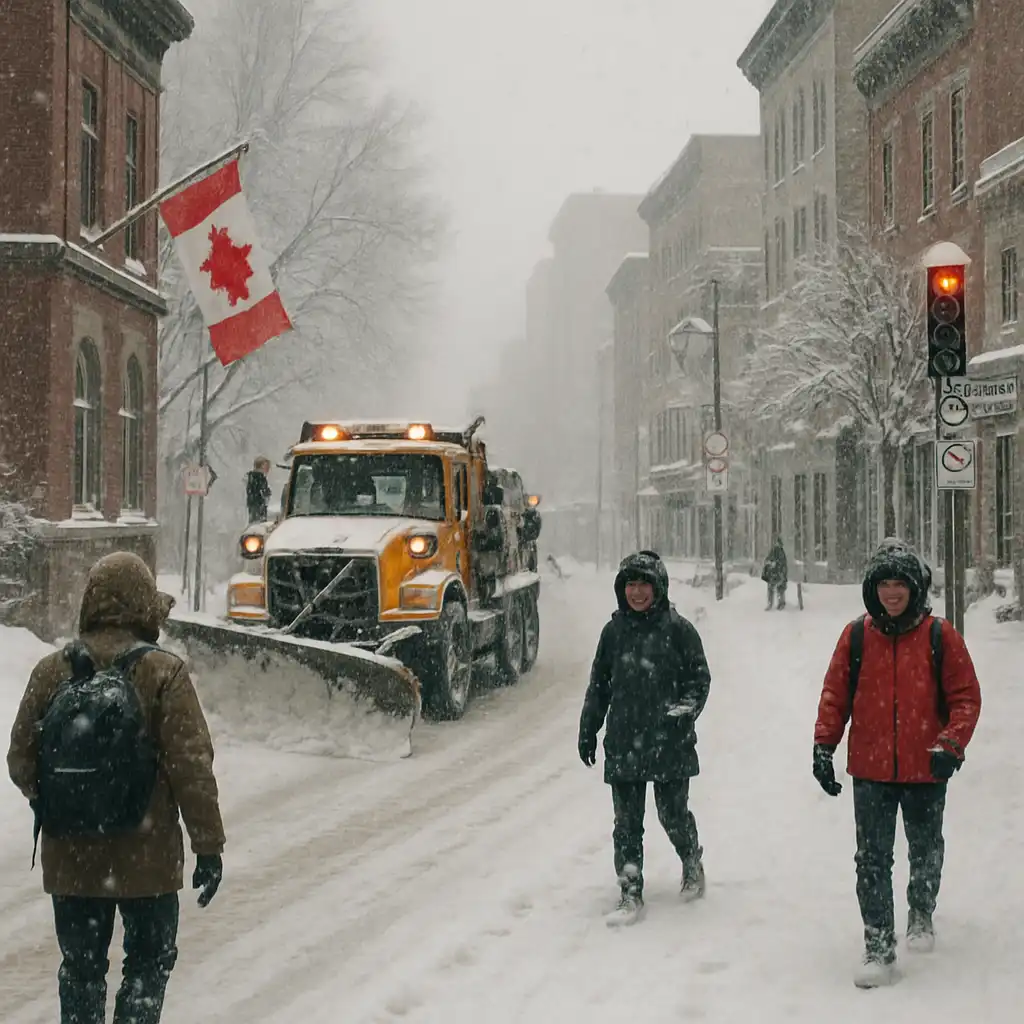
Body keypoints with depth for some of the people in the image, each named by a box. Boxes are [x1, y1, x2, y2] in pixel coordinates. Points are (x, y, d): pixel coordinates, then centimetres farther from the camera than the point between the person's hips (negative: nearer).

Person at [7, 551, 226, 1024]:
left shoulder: (52, 671, -3)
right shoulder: (163, 673, -13)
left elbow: (21, 763, 4)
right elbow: (192, 768, -14)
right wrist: (208, 846, -6)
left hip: (70, 857, 3)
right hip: (146, 857, -3)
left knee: (81, 969, 17)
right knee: (149, 961, 15)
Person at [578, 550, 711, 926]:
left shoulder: (678, 629, -4)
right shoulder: (614, 631, 6)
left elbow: (700, 677, 2)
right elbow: (599, 685, 14)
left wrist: (685, 711, -13)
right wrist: (588, 731, 14)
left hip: (671, 742, -3)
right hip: (623, 743, 3)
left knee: (673, 814, 6)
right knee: (627, 822, 1)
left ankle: (692, 863, 35)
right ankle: (630, 894, 8)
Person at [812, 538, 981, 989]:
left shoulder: (940, 636, -6)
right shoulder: (856, 636, -2)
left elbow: (966, 697, -4)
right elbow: (835, 694, 3)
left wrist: (950, 745, -16)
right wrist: (823, 745, -4)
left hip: (926, 771, 0)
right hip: (871, 771, 0)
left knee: (926, 853, 19)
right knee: (873, 862, -3)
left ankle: (921, 916, 45)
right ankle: (878, 950, 4)